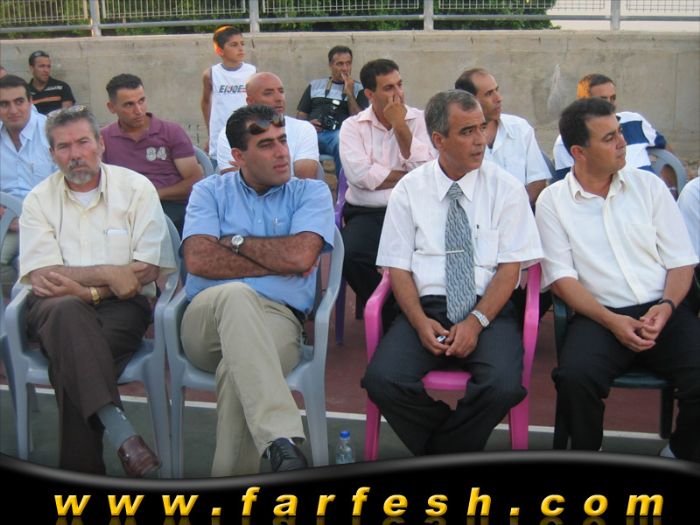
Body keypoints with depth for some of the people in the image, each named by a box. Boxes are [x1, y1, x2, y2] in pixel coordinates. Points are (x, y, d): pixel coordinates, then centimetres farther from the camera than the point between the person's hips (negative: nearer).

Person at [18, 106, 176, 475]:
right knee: (66, 312, -36)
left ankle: (78, 469, -20)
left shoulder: (136, 188, 6)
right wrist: (108, 273, -13)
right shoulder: (39, 199, 11)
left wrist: (83, 288, -12)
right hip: (57, 309, 1)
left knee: (72, 359, -31)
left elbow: (149, 270, -3)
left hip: (121, 306, -1)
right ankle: (118, 429, -43)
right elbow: (41, 276, -2)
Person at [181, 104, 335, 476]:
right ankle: (281, 442, -47)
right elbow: (198, 260, -3)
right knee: (236, 295, -37)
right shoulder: (210, 192, 16)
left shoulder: (311, 192, 13)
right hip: (208, 317, 1)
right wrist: (278, 261, -3)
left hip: (279, 318, 0)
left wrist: (235, 242, 3)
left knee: (237, 368, -36)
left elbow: (301, 255, -7)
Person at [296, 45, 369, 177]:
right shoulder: (315, 85, 24)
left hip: (339, 134, -1)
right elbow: (300, 115, 21)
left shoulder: (358, 89, 18)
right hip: (313, 133, 1)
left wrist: (350, 94, 0)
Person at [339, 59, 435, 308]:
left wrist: (400, 125, -4)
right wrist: (407, 176, -3)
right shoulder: (353, 126, 8)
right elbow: (360, 175, -9)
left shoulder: (420, 120, 10)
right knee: (351, 255, -29)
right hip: (366, 213, 0)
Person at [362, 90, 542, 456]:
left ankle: (437, 454, -3)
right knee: (382, 380, -26)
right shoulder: (409, 190, 6)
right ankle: (451, 451, 0)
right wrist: (421, 322, -14)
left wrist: (476, 321, -15)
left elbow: (511, 267, 0)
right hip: (426, 307, 1)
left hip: (488, 309, 0)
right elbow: (397, 267, 4)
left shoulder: (506, 189, 4)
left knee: (503, 385, -30)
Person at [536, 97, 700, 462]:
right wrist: (611, 321, -14)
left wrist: (666, 307, -9)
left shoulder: (648, 186, 12)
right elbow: (561, 277, -2)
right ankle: (587, 457, -1)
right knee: (575, 377, -32)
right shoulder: (552, 201, 5)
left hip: (662, 311, 2)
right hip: (600, 316, -2)